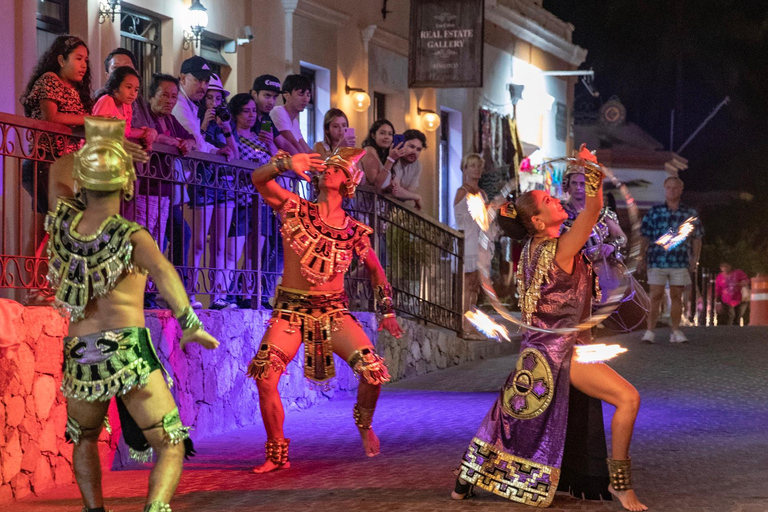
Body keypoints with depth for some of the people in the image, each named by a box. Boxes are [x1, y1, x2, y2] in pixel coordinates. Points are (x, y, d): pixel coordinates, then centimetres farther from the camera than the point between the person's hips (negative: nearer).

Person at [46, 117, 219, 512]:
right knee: (171, 450, 3)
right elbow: (162, 270, -27)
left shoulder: (62, 222, 6)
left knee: (85, 439, 32)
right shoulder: (132, 236, -6)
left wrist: (93, 146, 29)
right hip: (129, 353, -4)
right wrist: (189, 323, -23)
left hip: (79, 358, 4)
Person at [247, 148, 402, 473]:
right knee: (265, 378, -20)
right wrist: (286, 164, -31)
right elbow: (258, 179, -12)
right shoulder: (294, 209, 1)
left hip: (334, 311, 1)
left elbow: (375, 269, 19)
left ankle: (364, 425, 15)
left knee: (374, 370, -18)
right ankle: (277, 455, -1)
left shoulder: (354, 232, 5)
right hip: (290, 309, -1)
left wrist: (387, 311, 12)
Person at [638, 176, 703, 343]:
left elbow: (696, 238, 10)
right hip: (657, 261, -1)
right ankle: (650, 331, 0)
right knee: (656, 296, -3)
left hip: (680, 262, 1)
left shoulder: (690, 214, 8)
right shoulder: (654, 212, 6)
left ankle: (676, 331, 10)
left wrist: (695, 260, 3)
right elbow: (645, 237, 7)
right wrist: (641, 258, 3)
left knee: (676, 297, 4)